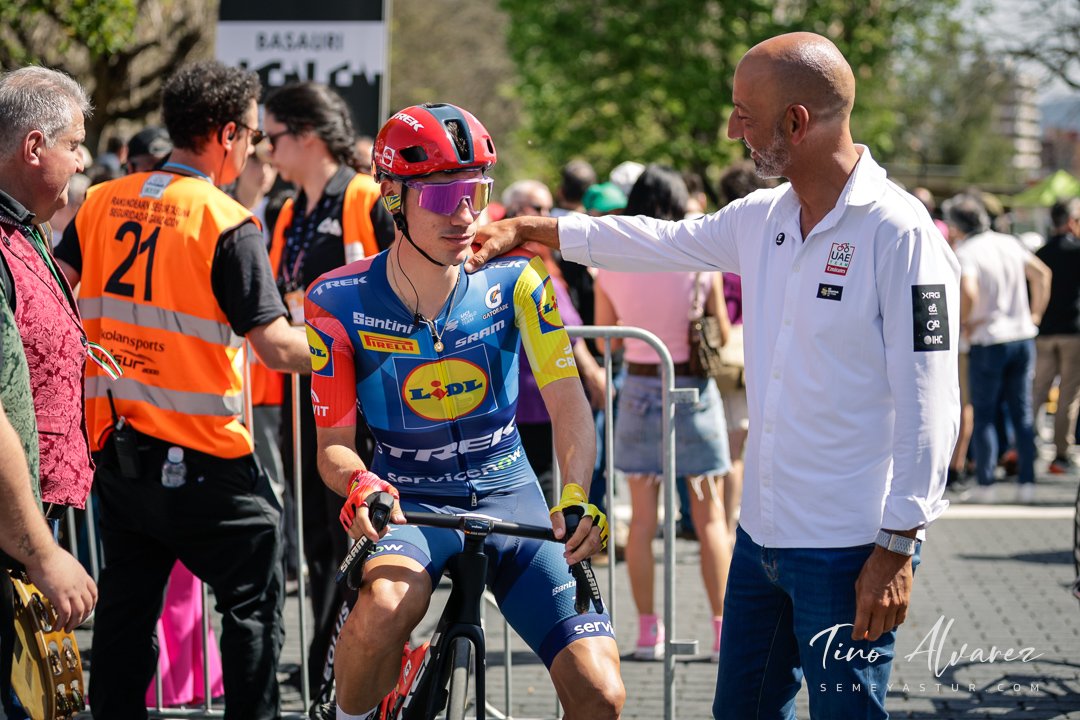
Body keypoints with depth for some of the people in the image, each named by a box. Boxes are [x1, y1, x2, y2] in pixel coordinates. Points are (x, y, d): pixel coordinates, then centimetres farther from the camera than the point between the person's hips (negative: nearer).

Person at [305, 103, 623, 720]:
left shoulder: (513, 282, -8)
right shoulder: (341, 303, -10)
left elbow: (568, 402, -13)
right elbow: (335, 443, -7)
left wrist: (576, 498, -33)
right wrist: (360, 483, -32)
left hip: (509, 498, 2)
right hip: (409, 505, -2)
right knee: (386, 606, -38)